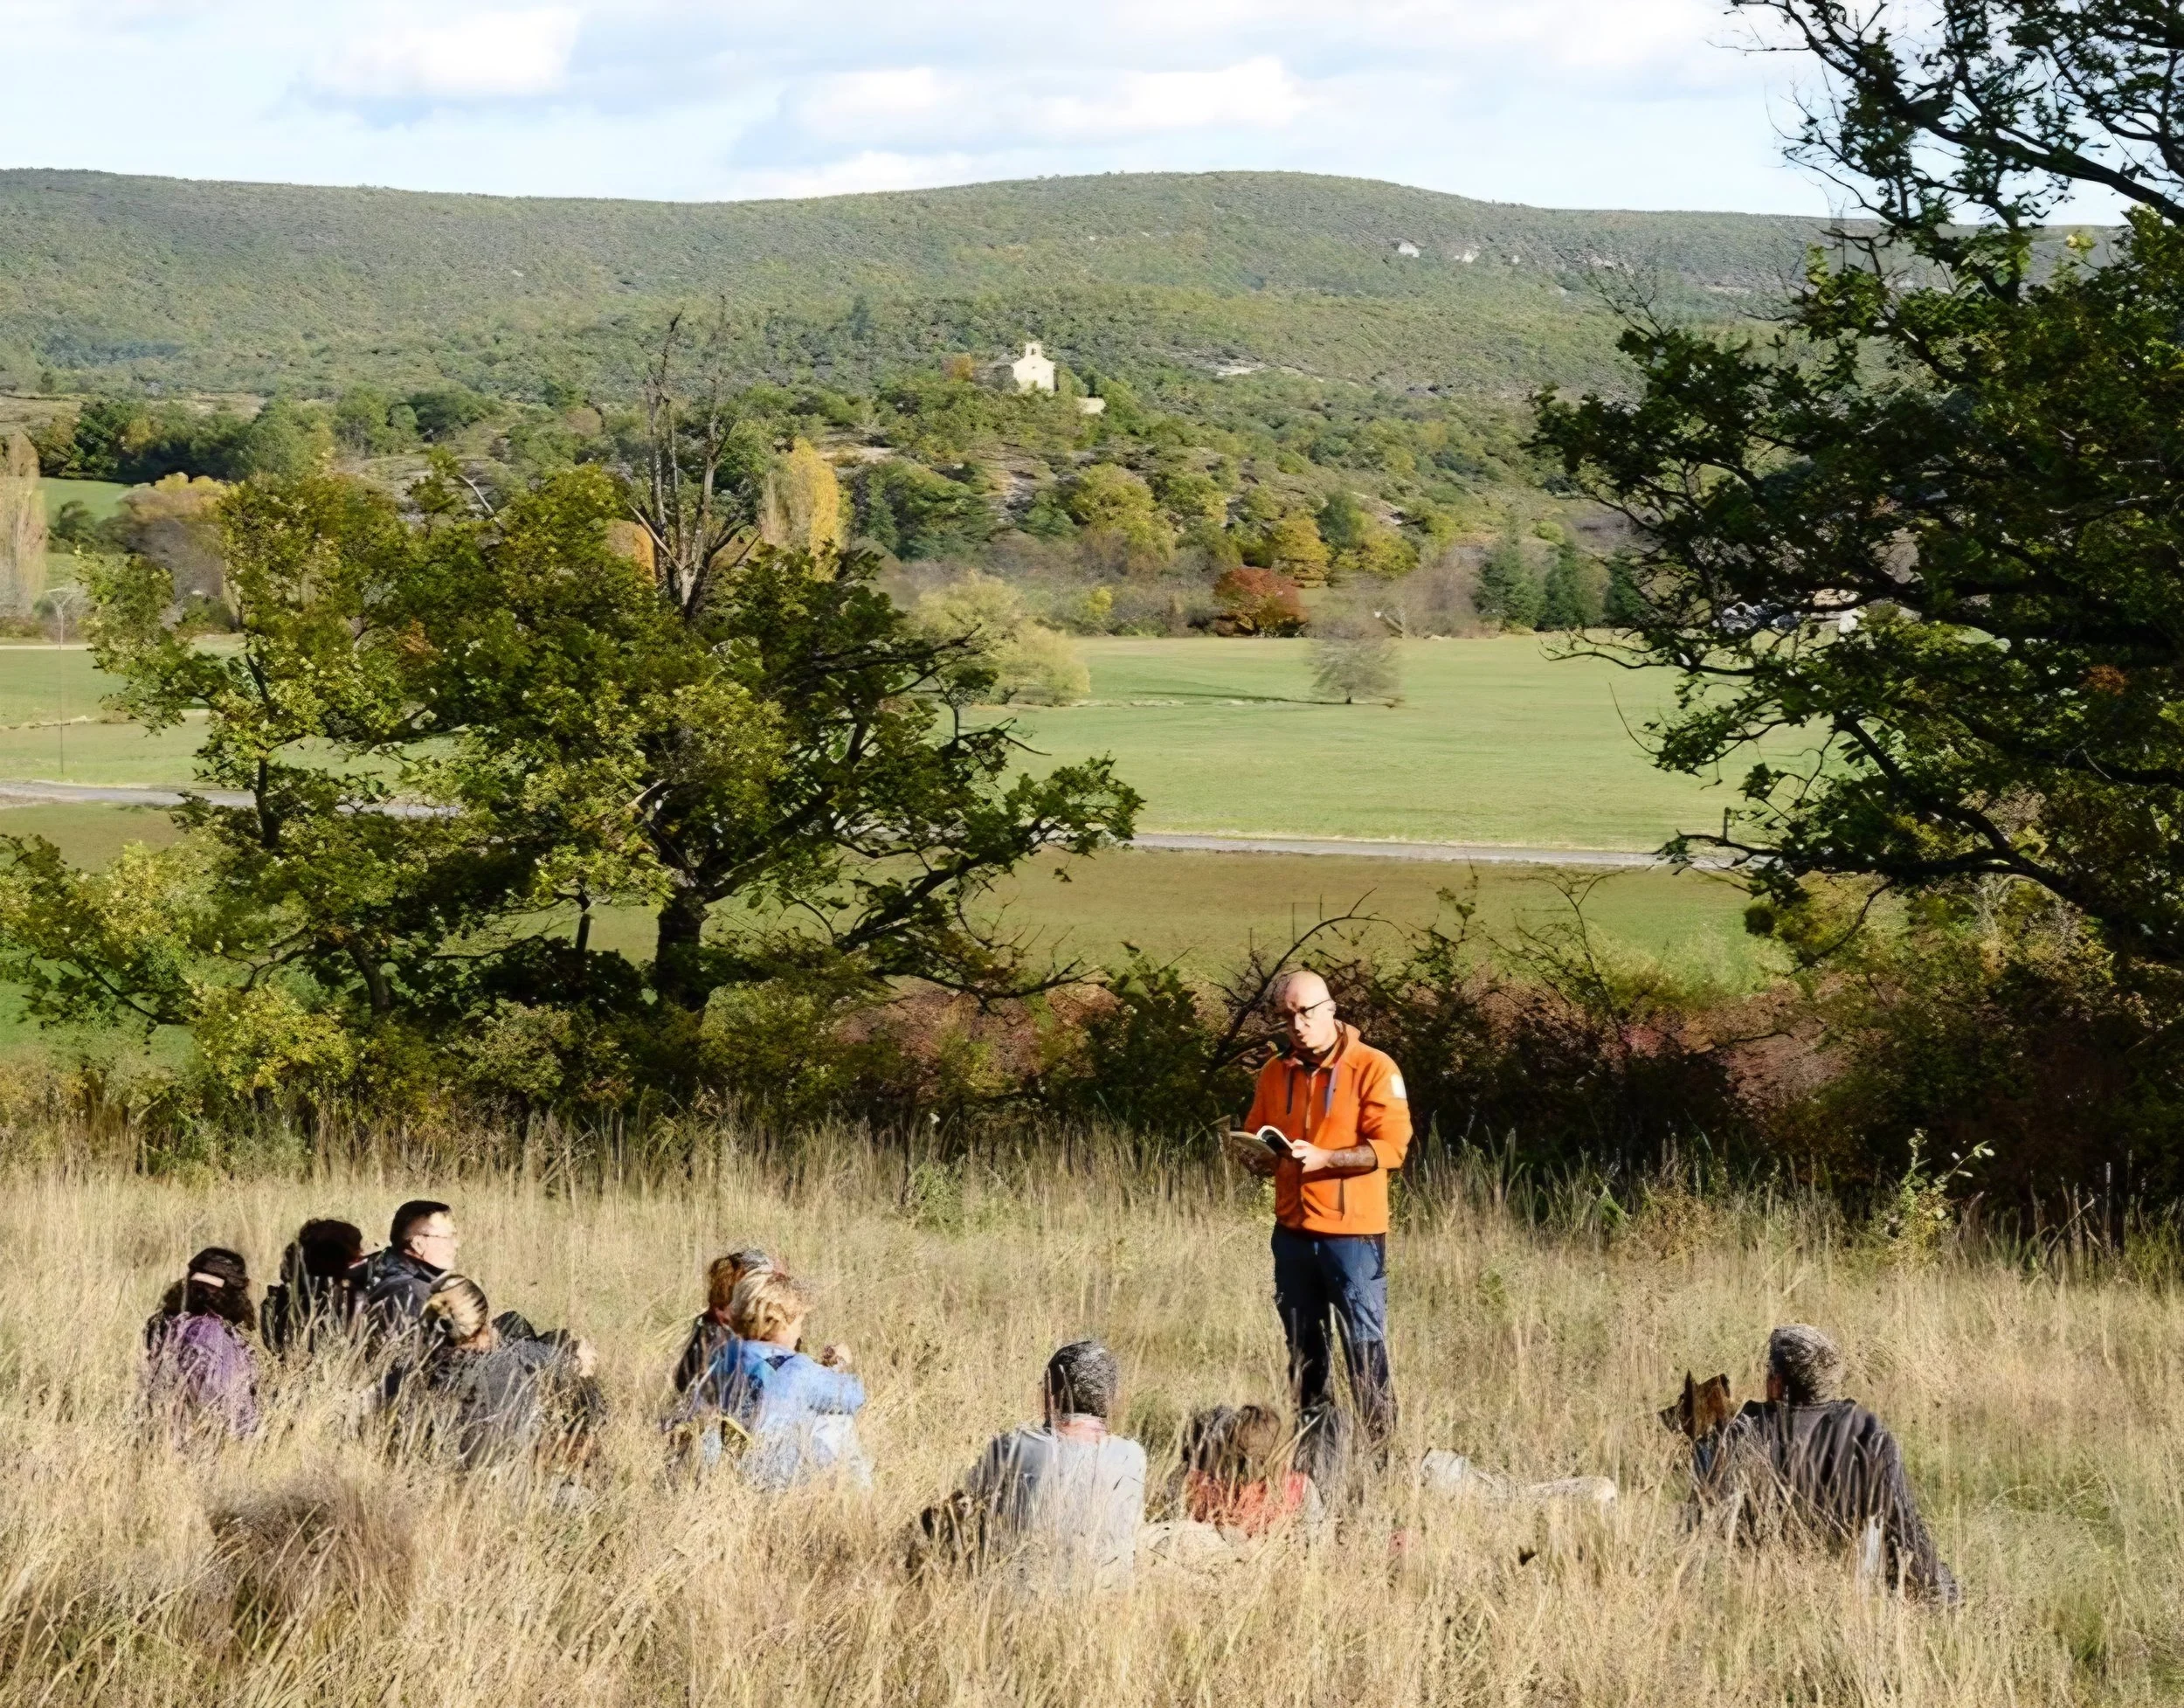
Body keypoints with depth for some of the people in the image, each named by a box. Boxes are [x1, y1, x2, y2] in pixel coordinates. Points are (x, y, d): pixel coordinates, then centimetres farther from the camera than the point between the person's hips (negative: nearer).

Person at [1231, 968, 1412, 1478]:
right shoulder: (1276, 1072, 11)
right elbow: (1255, 1137, 18)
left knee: (1366, 1350, -7)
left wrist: (1323, 1158, -24)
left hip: (1352, 1233, -6)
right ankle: (1313, 1462, 18)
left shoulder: (1373, 1069, -7)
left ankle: (1383, 1459, -3)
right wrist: (1256, 1155, -6)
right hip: (1292, 1232, 6)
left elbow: (1391, 1146, -14)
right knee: (1303, 1352, 11)